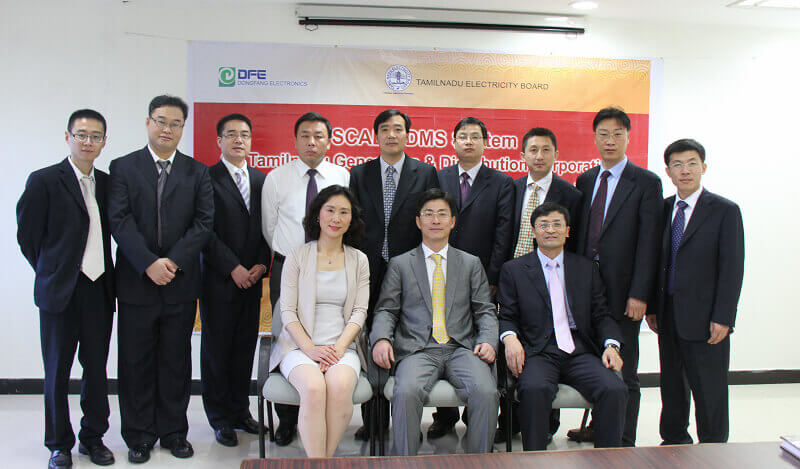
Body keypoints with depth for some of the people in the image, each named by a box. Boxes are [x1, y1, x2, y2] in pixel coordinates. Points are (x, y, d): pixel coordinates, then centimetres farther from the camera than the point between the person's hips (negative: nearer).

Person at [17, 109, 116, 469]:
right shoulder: (44, 181, -6)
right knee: (57, 371, 8)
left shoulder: (105, 183, 8)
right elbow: (27, 237, -2)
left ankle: (93, 437, 28)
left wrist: (105, 274, 6)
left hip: (99, 290, 4)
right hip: (60, 292, -4)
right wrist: (52, 274, 3)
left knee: (97, 368, 12)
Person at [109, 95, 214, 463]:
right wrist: (148, 263, -16)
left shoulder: (197, 171, 7)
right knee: (136, 361, 8)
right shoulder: (123, 167, 4)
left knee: (176, 361, 10)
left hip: (181, 282, 1)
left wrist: (174, 260, -13)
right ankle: (139, 436, 22)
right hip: (136, 281, -1)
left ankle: (174, 431, 24)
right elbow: (119, 221, -6)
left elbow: (204, 222, -2)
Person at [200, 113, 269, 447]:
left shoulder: (260, 179, 13)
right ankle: (220, 418, 18)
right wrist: (233, 267, -12)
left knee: (245, 346, 10)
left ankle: (240, 410, 24)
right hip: (218, 279, -4)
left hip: (251, 279, 4)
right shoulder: (207, 178, -3)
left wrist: (261, 264, -1)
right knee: (217, 348, 5)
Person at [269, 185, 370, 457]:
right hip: (300, 345, -1)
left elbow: (359, 312, 6)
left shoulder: (359, 260, 13)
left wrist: (339, 348, -11)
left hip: (342, 346, 1)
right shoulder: (297, 256, 7)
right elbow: (288, 312, 2)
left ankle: (327, 457, -13)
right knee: (314, 388, -32)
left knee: (340, 386, -31)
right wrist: (311, 349, -12)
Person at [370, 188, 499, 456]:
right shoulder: (400, 264, 15)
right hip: (417, 349, -1)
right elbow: (386, 310, 8)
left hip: (461, 348, 1)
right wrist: (381, 339, -13)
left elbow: (485, 311, 13)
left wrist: (488, 340, -7)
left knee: (486, 392, -27)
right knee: (406, 392, -31)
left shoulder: (471, 264, 19)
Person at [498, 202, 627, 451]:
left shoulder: (587, 268, 17)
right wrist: (510, 337, -15)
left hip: (580, 352, 3)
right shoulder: (514, 269, 10)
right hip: (538, 353, -2)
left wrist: (611, 344, -5)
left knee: (615, 389, -24)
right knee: (535, 389, -33)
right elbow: (506, 317, 7)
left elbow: (601, 315, 14)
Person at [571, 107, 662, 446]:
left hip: (622, 290, -4)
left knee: (624, 370, 6)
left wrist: (639, 294, -14)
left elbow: (648, 242, -9)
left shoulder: (646, 182, -4)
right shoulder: (585, 180, 11)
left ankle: (624, 441, 20)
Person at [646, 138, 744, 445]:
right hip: (668, 315, 5)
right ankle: (674, 440, 32)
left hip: (704, 317, -5)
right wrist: (652, 307, 7)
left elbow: (732, 268, -9)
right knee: (672, 384, 16)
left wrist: (723, 318, -14)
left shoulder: (725, 210, -5)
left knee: (709, 389, 4)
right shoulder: (663, 209, 9)